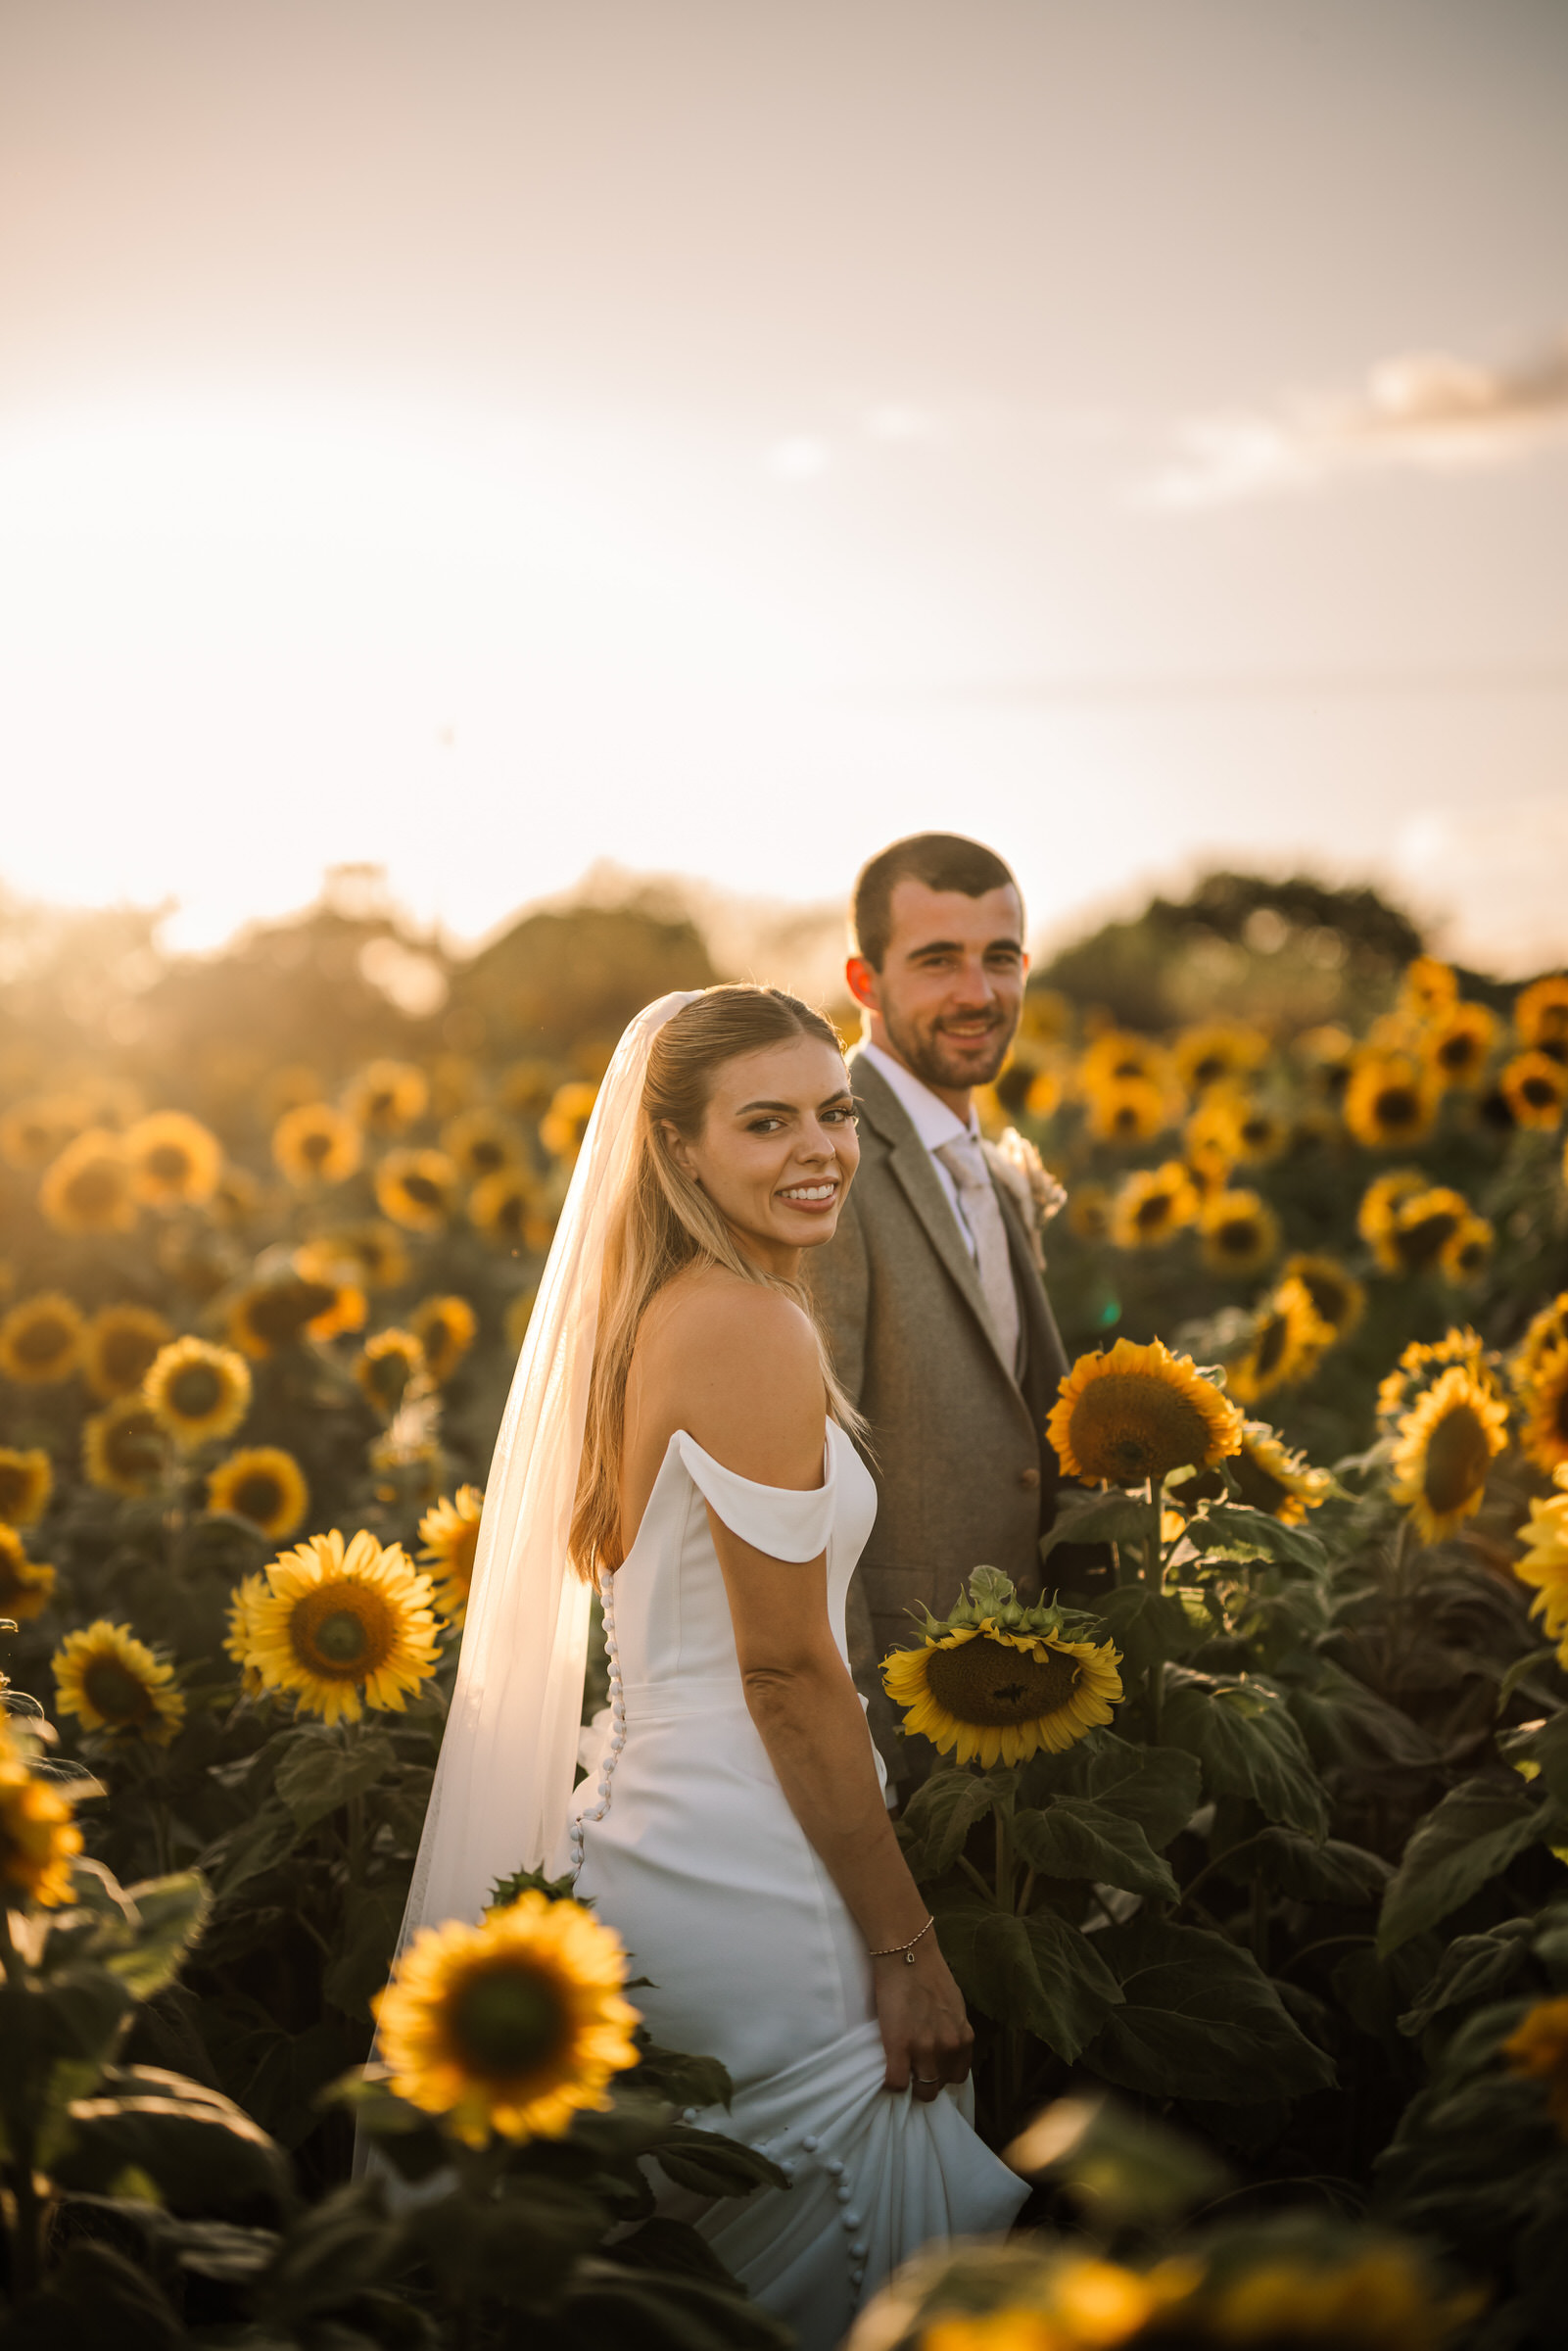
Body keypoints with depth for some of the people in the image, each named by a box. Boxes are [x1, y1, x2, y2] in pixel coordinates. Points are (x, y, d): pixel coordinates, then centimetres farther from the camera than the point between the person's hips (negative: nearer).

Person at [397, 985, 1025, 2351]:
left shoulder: (644, 1312, 12)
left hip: (638, 1831, 9)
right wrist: (906, 1943, -12)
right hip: (745, 1871, -9)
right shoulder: (754, 1327, -16)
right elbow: (787, 1667, -17)